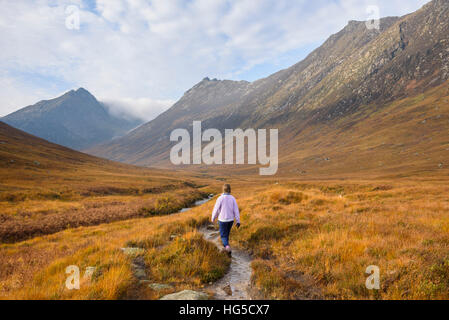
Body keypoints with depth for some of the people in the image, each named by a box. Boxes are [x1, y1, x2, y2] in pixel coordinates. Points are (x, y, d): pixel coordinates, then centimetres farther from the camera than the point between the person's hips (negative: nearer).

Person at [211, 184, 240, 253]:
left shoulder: (220, 198, -18)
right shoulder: (232, 198, -8)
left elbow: (216, 210, -13)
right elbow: (236, 210, -8)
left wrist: (213, 219, 5)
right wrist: (238, 221, -4)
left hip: (223, 220, -4)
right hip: (230, 220, 4)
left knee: (223, 235, 7)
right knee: (226, 233, 27)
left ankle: (227, 246, -18)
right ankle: (225, 244, 43)